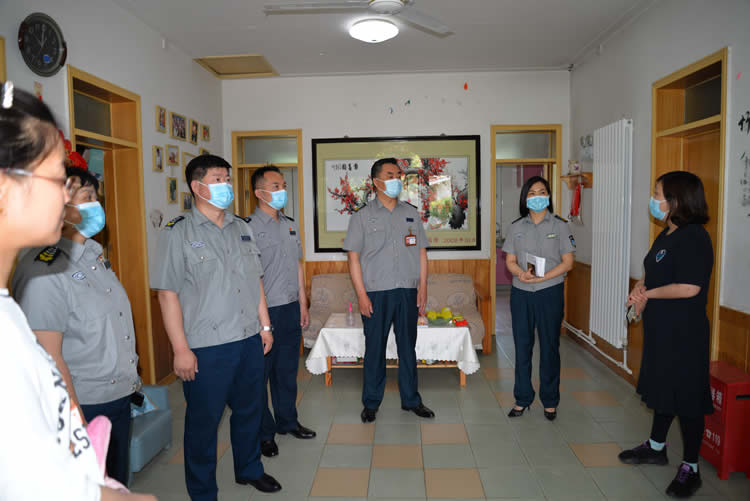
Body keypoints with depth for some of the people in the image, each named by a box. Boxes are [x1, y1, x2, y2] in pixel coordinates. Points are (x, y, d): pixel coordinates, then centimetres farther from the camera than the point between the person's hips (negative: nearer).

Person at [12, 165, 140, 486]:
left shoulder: (95, 255, 7)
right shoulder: (43, 270, -21)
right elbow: (48, 357, -22)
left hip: (120, 399, 8)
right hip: (86, 408, -8)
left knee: (118, 486, 22)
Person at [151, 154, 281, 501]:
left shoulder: (241, 228, 9)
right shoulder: (177, 233, -9)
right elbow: (168, 294, -12)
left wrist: (265, 325, 11)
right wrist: (181, 349, -14)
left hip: (249, 341, 6)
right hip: (206, 348, -5)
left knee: (249, 409, 20)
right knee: (204, 420, 10)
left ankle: (249, 469, 43)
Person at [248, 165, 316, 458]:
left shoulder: (290, 225, 11)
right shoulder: (250, 228, -12)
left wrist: (303, 304, 15)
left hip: (291, 307, 7)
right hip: (266, 310, -7)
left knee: (288, 369, 18)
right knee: (261, 372, 6)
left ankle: (287, 421, 34)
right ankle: (263, 433, 21)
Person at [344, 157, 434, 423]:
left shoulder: (411, 213, 10)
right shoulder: (362, 216, 1)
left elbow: (421, 252, 11)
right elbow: (354, 257, -3)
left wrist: (422, 287, 2)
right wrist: (361, 294, -10)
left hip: (407, 291, 3)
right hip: (375, 292, -3)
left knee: (408, 346, 11)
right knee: (374, 348, 6)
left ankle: (411, 399, 26)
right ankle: (371, 403, 21)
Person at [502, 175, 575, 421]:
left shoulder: (559, 225, 0)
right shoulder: (517, 226, 8)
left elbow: (568, 262, -4)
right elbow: (510, 260, 6)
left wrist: (543, 277, -17)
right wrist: (521, 273, -16)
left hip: (550, 292, -2)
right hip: (521, 293, 3)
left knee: (549, 346, 6)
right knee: (522, 345, 7)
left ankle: (550, 401, 20)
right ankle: (522, 398, 21)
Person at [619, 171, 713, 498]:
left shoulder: (694, 237, -18)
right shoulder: (667, 234, 11)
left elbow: (690, 287, -27)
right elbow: (653, 273, 18)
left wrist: (648, 293, -15)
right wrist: (639, 288, -2)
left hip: (685, 333, -9)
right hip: (660, 328, 9)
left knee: (686, 397, 3)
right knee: (661, 387, 20)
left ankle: (690, 468, 18)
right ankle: (656, 447, 37)